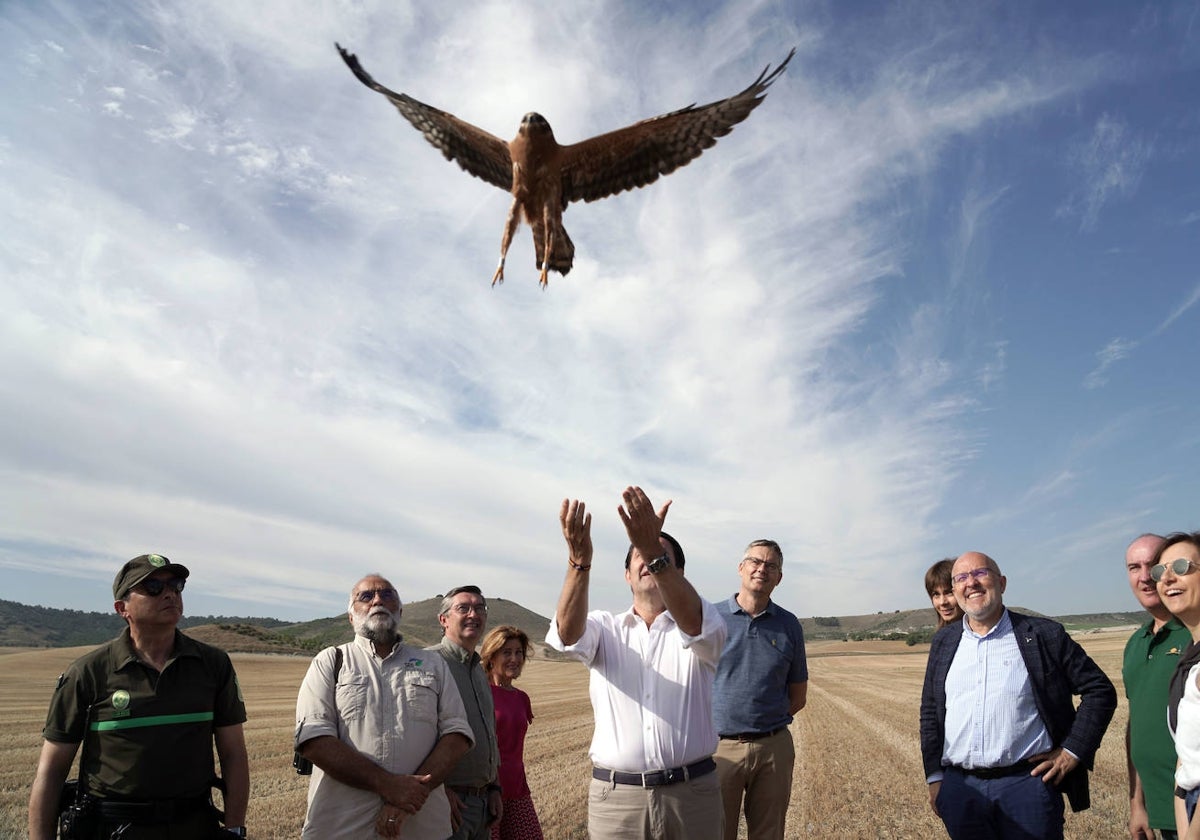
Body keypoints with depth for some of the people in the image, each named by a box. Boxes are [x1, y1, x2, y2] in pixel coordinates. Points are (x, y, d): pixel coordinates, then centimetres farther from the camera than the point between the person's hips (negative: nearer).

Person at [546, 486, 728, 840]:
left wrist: (654, 549, -38)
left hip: (692, 794, 0)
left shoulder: (703, 625, 3)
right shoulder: (605, 629, 5)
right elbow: (568, 631, -17)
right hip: (615, 797, 1)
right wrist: (579, 560, -35)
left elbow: (692, 621, -22)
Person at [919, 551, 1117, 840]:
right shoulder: (943, 643, 10)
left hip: (1028, 784, -3)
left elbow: (1100, 691, 4)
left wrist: (1073, 751, -2)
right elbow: (930, 711, 13)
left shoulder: (1044, 635, 0)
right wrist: (934, 777, 8)